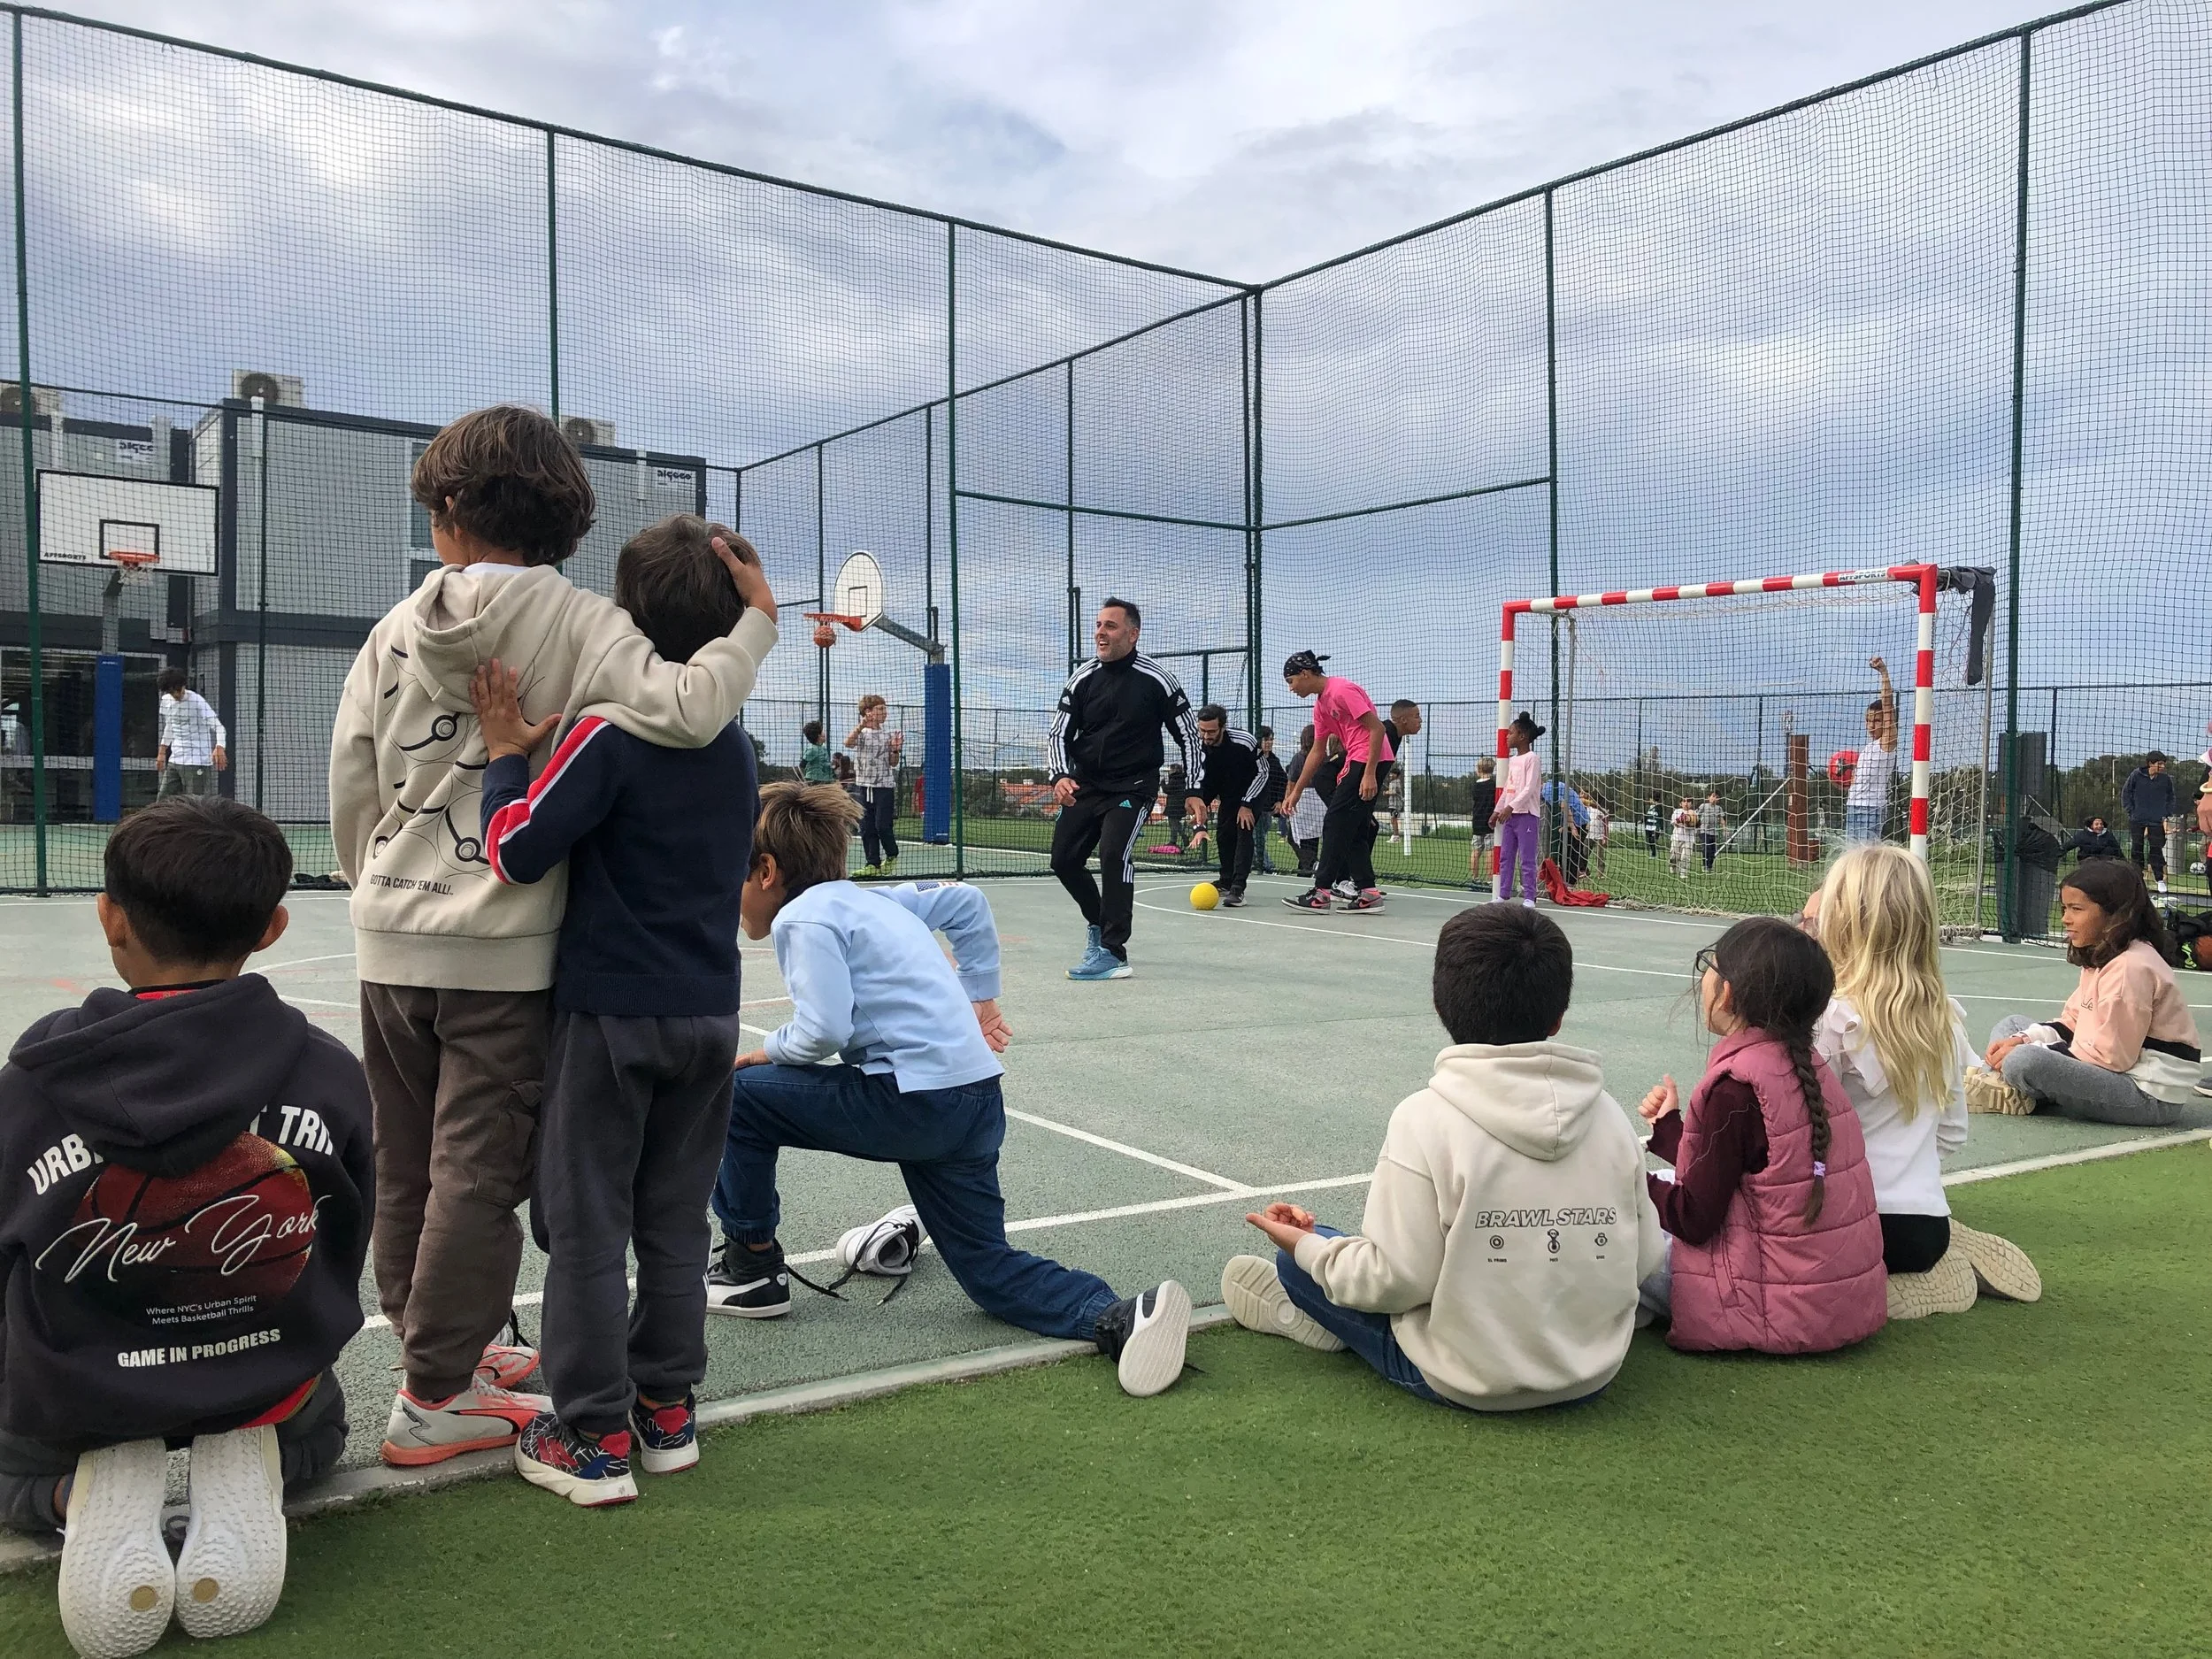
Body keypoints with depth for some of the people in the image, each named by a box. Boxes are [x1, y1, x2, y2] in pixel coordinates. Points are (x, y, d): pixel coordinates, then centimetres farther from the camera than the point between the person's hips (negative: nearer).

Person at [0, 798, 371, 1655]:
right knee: (315, 1425, 38)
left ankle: (88, 1492, 0)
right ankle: (248, 1468, 1)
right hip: (268, 1383, 0)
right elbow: (344, 1255, -3)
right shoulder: (328, 1072, -16)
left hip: (75, 1398, 0)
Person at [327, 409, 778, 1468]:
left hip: (391, 944, 5)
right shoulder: (575, 622, -9)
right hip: (502, 951, -5)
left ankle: (439, 1345, 33)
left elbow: (350, 792, 8)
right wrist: (756, 619, -11)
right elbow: (684, 711, -26)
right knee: (479, 1174, 4)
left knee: (405, 1168, 17)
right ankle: (434, 1399, 13)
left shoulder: (396, 630, 4)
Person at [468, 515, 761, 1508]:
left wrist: (506, 753, -4)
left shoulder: (609, 733, -15)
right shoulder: (737, 748, 8)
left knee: (586, 1223, 4)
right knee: (675, 1222, 15)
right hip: (709, 1014, 6)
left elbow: (516, 851, -17)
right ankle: (666, 1410, 23)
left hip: (610, 1014, -6)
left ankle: (594, 1438, 9)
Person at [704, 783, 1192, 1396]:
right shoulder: (869, 898, 20)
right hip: (977, 1101, 9)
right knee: (990, 1270, 12)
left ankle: (753, 1267, 15)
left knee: (735, 1095, 4)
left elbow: (824, 1031, -17)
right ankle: (1118, 1318, -11)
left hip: (915, 1099, -9)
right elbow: (968, 903, 29)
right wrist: (980, 997, 29)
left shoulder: (804, 917, -5)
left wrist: (767, 1052, 4)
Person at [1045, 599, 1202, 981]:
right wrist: (1061, 775, -13)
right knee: (1064, 859, 5)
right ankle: (1098, 922, 33)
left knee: (1114, 853, -24)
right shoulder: (1082, 679, 1)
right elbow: (1058, 733, 5)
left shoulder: (1156, 680, -9)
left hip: (1133, 786, -5)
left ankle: (1112, 953, -21)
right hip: (1086, 784, 5)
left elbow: (1188, 733, 0)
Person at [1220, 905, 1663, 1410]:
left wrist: (1307, 1247, -2)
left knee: (1297, 1258, 14)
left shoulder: (1426, 1118, -20)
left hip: (1461, 1381, -4)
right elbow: (1644, 1259, 1)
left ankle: (1315, 1314, 39)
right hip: (1594, 1374, 5)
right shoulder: (1610, 1117, -7)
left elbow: (1397, 1279, -19)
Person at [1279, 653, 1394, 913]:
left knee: (1335, 823, -8)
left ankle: (1321, 892, -6)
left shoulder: (1342, 690, -14)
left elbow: (1377, 729, -17)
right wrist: (1296, 791, 21)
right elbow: (1317, 751, 21)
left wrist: (1369, 774, -22)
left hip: (1370, 760, -10)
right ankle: (1368, 892, 10)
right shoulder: (1321, 705, 15)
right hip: (1357, 762, 10)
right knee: (1356, 830, 10)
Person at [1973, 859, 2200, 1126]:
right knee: (2012, 1025, 13)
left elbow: (2110, 1057, -22)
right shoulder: (2100, 957, 11)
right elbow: (2071, 1023, 15)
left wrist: (2026, 1051, -17)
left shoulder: (2131, 967, -20)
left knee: (2024, 1062, -31)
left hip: (2149, 1096, -11)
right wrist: (2023, 1040, -4)